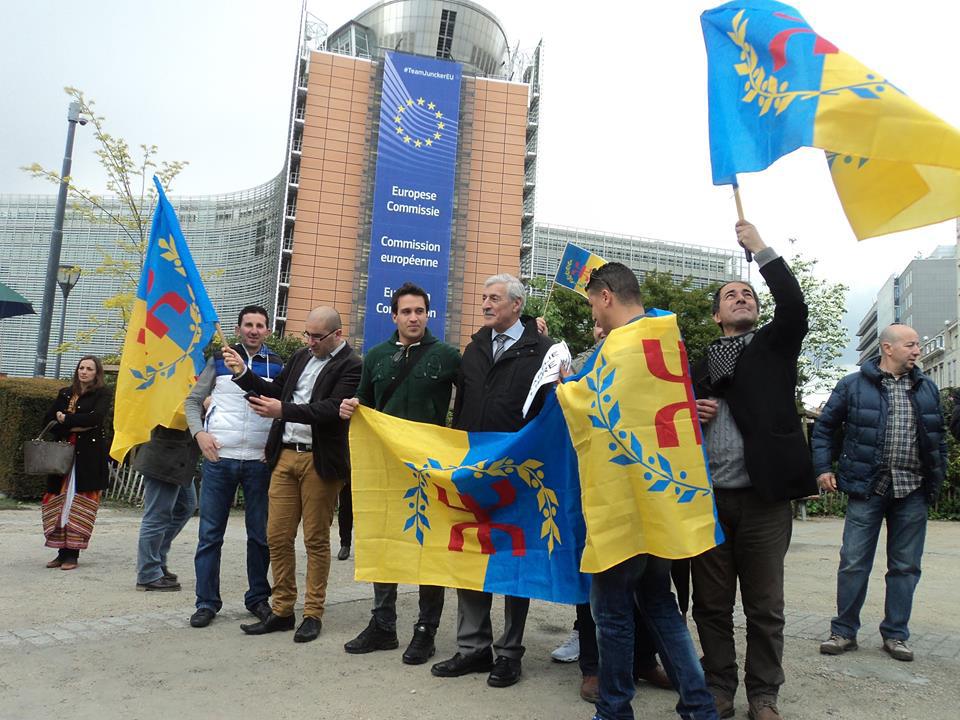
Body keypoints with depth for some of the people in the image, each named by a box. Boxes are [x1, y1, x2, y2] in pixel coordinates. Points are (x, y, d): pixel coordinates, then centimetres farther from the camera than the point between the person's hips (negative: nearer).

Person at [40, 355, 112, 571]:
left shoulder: (103, 393, 4)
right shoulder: (65, 393, 17)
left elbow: (97, 417, -13)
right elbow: (47, 421, 8)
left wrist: (66, 419, -5)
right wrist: (75, 427, -7)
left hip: (90, 455, -4)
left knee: (81, 504, -6)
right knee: (59, 502, 0)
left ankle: (72, 554, -2)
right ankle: (62, 552, 7)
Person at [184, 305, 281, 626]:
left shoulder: (277, 366, 6)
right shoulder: (219, 360, 8)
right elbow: (193, 401, 11)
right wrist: (199, 433, -5)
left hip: (259, 462, 0)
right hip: (218, 458, 0)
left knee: (260, 535, 7)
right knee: (210, 534, 4)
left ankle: (258, 597, 21)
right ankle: (207, 602, 13)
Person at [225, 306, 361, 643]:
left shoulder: (351, 366, -9)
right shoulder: (300, 357, 14)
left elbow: (330, 410, -20)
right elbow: (274, 391, 18)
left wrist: (283, 410, -27)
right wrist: (243, 372, 4)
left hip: (320, 461, -6)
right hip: (285, 455, 6)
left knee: (316, 540, 4)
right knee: (277, 536, 8)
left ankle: (313, 614, 17)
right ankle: (282, 610, 21)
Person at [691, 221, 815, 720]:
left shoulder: (774, 346, 10)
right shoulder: (703, 365, 17)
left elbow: (795, 306, -10)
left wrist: (759, 248, -9)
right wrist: (693, 414, 0)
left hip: (765, 497, -2)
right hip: (709, 497, 3)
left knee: (765, 607, 5)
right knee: (711, 604, 8)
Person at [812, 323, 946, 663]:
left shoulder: (927, 388, 11)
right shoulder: (853, 385, -1)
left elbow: (939, 437, 19)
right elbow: (824, 427, 5)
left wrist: (937, 478, 12)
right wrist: (823, 468, -2)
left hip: (912, 493, 4)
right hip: (867, 489, -3)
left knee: (905, 567, 9)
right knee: (853, 564, -1)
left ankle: (895, 635, 21)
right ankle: (844, 631, 12)